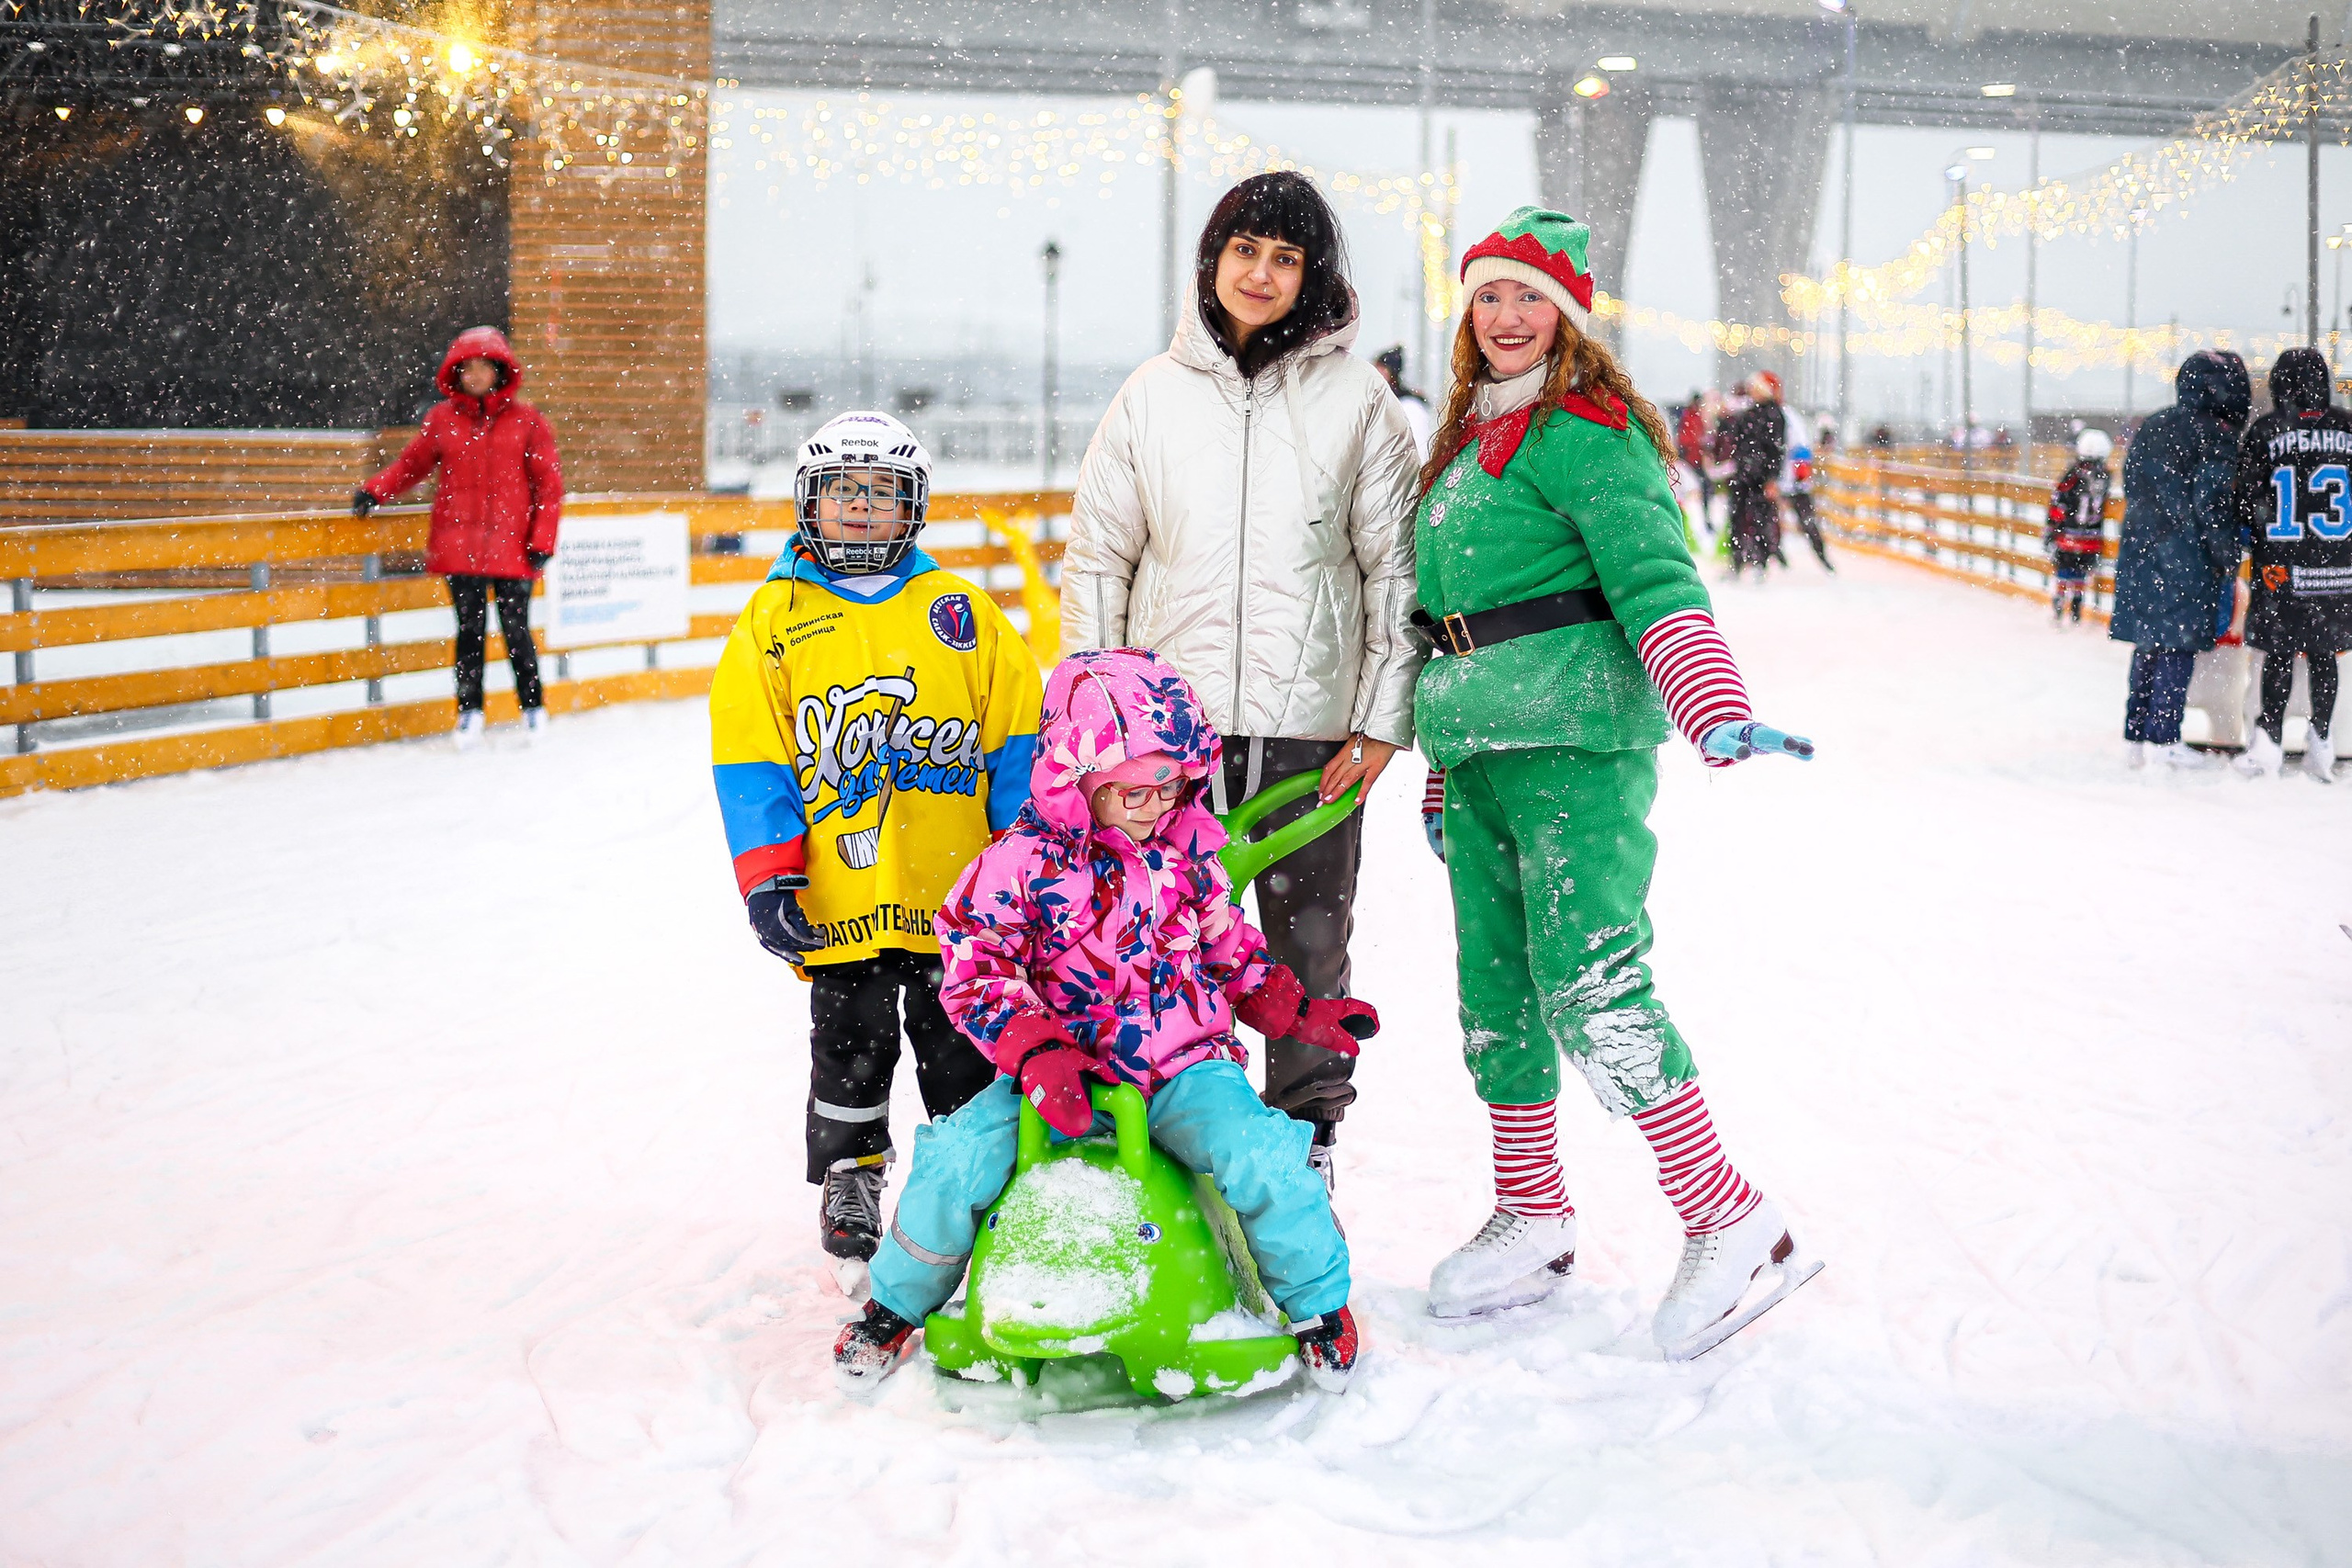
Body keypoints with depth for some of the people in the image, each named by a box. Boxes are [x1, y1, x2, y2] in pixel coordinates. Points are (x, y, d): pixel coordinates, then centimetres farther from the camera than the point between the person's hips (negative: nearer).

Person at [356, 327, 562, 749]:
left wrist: (542, 539, -3)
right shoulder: (443, 418, 7)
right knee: (471, 629, 3)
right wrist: (374, 492, 0)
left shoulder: (526, 420, 2)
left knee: (516, 630, 2)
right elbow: (412, 463, 15)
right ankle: (469, 712, 14)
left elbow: (548, 483, 3)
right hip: (459, 545, 1)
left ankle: (533, 709, 20)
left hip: (511, 547, -1)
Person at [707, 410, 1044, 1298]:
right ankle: (848, 1193, 23)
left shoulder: (964, 614, 6)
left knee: (963, 1054, 9)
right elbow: (751, 759, 0)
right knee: (851, 1050, 8)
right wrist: (768, 874, -7)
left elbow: (1017, 739, 7)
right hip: (839, 901, -1)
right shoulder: (773, 621, 3)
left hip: (957, 898, 1)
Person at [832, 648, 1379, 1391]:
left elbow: (1230, 950, 21)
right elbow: (975, 975, -8)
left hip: (1186, 1068, 2)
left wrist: (1299, 1012, 13)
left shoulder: (1189, 850, 6)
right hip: (1065, 1074, -1)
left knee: (1259, 1158, -26)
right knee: (955, 1161, -21)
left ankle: (1318, 1302, 1)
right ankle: (897, 1303, 8)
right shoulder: (1019, 863, -7)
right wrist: (1037, 1054, -22)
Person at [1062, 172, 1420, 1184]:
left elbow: (1395, 567, 3)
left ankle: (1308, 1138, 21)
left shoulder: (1357, 399, 2)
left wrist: (1382, 718, -3)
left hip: (1311, 721, -1)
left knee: (1310, 945, 7)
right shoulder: (1154, 394, 6)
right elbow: (1097, 558, 11)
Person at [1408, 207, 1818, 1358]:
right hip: (1477, 745, 9)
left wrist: (1717, 710, -33)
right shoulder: (1469, 435, 20)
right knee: (1494, 995, 11)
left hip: (1575, 741, -9)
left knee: (1592, 988, -16)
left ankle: (1733, 1225, -9)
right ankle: (1532, 1221, 23)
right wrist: (1445, 762, 28)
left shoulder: (1587, 430, -7)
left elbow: (1651, 572, -19)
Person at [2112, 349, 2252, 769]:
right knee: (2178, 647, -2)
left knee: (2148, 646, 12)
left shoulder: (2148, 429, 12)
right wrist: (2229, 558, -5)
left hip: (2140, 552, 7)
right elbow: (2212, 503, -13)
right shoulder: (2214, 435, -10)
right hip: (2186, 558, -7)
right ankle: (2163, 739, -3)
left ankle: (2135, 736, 13)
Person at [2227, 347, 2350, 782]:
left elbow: (2244, 500, -3)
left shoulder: (2264, 433, -7)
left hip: (2282, 569, -2)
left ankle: (2269, 743, 2)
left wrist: (2254, 535, 14)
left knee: (2279, 654, 6)